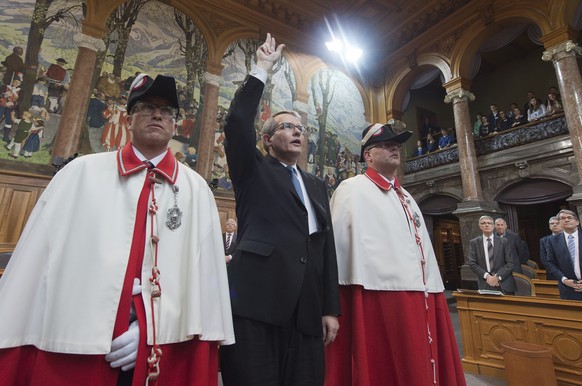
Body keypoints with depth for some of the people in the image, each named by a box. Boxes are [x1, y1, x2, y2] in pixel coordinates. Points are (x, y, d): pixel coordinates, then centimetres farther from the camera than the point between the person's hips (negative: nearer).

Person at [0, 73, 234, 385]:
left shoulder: (196, 190, 0)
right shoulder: (81, 171, 2)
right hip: (70, 345, 1)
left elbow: (204, 270, -3)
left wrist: (153, 329, -9)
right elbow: (35, 259, 2)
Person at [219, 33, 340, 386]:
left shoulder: (316, 185, 18)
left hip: (307, 309, 5)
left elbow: (326, 244, 13)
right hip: (256, 302, -4)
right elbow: (237, 123, -10)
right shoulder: (254, 171, 8)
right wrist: (262, 70, -2)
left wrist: (331, 308, 9)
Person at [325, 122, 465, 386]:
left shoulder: (406, 197, 19)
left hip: (419, 299, 8)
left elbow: (424, 246, 18)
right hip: (378, 301, -7)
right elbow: (339, 244, -10)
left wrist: (432, 292, 13)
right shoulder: (352, 189, -4)